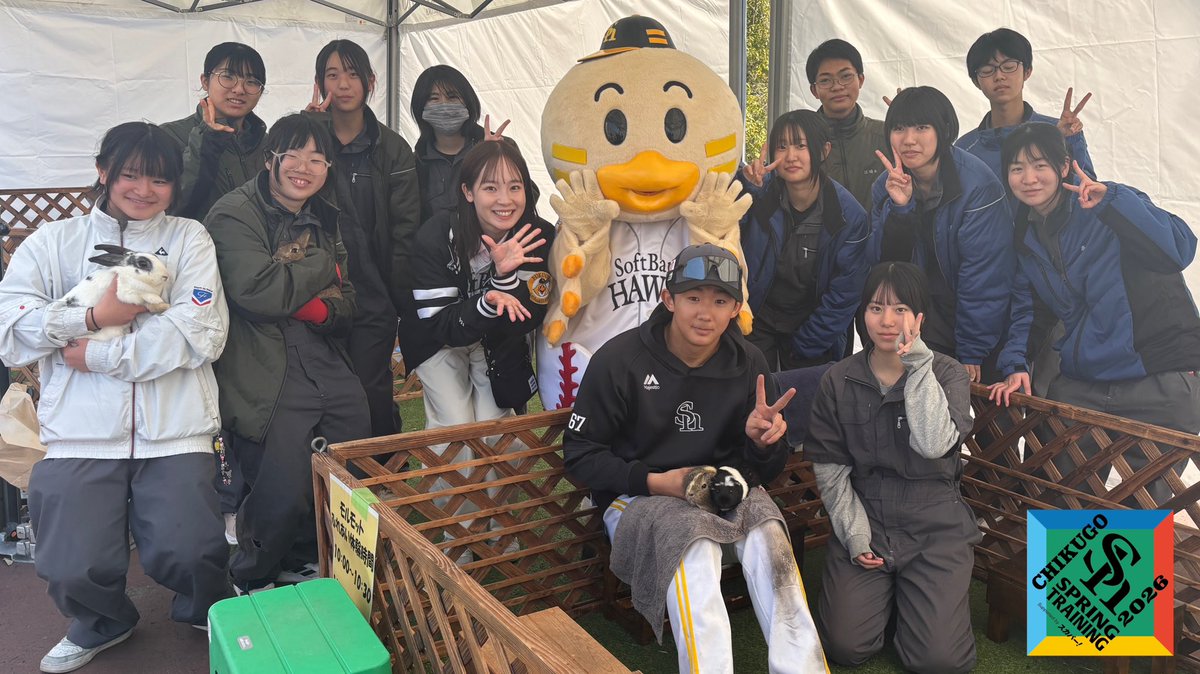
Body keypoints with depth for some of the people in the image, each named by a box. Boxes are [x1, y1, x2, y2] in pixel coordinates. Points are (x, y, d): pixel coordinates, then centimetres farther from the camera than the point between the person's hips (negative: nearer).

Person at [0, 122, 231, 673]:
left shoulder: (189, 238, 10)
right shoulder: (52, 242, 14)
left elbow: (201, 335, -5)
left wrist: (98, 356, -6)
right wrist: (94, 317, -11)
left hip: (174, 432, -1)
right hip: (81, 434, 1)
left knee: (188, 554, -15)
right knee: (75, 570, -10)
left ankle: (210, 610, 22)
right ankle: (100, 626, 26)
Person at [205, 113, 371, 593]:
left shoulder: (323, 220, 17)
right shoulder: (235, 215, -5)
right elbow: (258, 290, -22)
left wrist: (323, 310, -9)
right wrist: (322, 266, -7)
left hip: (325, 365, 7)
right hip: (266, 376, -7)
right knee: (284, 495, -9)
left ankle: (302, 561, 35)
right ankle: (248, 581, 21)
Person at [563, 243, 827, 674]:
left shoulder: (748, 364, 2)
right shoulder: (619, 359, -9)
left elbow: (765, 471, 10)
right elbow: (580, 455, -4)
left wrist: (762, 441, -15)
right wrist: (654, 481, -17)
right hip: (637, 496, -3)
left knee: (766, 529, -30)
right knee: (695, 544, -35)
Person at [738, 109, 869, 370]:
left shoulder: (850, 215, -14)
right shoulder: (759, 197, -13)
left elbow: (844, 295, -9)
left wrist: (805, 343, -7)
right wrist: (744, 185, -40)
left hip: (812, 327, 0)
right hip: (757, 320, 0)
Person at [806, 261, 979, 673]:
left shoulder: (947, 374, -4)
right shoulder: (838, 381, 0)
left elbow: (934, 445, -23)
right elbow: (829, 465, 1)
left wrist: (917, 363, -22)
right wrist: (854, 534, -7)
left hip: (936, 527, -1)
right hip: (864, 520, 1)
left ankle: (909, 593, 19)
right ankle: (884, 592, 21)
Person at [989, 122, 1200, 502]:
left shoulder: (1109, 208, -8)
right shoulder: (1025, 238, 9)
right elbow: (1021, 310, 12)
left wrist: (1110, 199, -30)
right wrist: (1014, 366, -4)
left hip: (1160, 381, -5)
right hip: (1080, 384, 5)